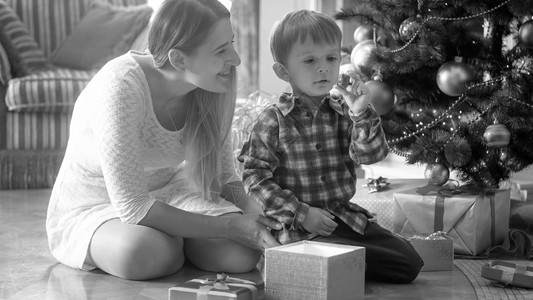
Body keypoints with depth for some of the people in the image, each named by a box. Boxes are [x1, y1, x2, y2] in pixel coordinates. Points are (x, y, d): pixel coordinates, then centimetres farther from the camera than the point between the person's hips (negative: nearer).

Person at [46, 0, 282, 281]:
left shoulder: (209, 89, -11)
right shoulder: (120, 87, -31)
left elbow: (224, 179, 0)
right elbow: (132, 208, -31)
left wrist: (255, 216, -23)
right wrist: (230, 226, -30)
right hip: (90, 210, -4)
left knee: (243, 253, -23)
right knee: (143, 253, -38)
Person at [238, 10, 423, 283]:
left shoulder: (343, 113, 5)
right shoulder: (273, 122, -6)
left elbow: (372, 154, -7)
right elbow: (255, 178, -8)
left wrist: (361, 115, -24)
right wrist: (301, 213, -15)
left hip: (346, 217, 5)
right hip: (301, 227, -5)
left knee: (409, 264, -2)